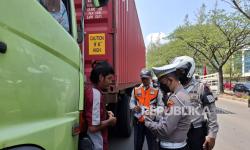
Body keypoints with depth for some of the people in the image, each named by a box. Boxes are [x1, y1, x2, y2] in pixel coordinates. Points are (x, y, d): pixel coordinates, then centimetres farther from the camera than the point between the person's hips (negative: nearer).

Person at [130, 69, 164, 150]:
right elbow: (132, 102, 10)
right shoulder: (136, 90, 4)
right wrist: (134, 107, -11)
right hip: (138, 120, 2)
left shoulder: (156, 90, -3)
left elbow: (161, 105, -2)